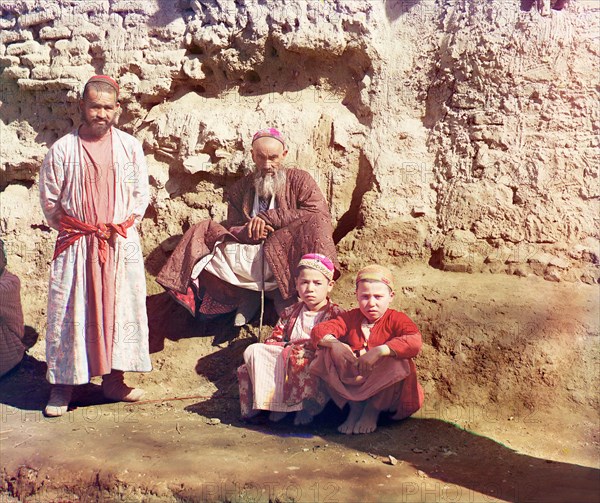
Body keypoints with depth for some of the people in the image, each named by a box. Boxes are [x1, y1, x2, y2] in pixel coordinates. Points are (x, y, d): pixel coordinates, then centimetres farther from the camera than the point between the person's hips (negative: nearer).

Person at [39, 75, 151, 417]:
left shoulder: (130, 146, 3)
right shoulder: (63, 149, -2)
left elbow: (141, 194, 8)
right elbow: (49, 200, 4)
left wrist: (123, 227, 1)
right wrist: (71, 228, 2)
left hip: (122, 244, 2)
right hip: (76, 245, -1)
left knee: (120, 308, 4)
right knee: (69, 312, 0)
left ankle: (113, 379, 17)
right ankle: (63, 385, 10)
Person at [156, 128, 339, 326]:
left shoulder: (299, 180, 5)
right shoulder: (240, 188, 15)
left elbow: (319, 212, -12)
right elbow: (232, 228, 9)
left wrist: (267, 217, -14)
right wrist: (249, 232, -17)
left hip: (287, 256, -4)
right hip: (249, 256, 4)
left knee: (314, 225, -34)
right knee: (201, 234, -12)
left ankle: (286, 293, -19)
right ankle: (247, 294, -8)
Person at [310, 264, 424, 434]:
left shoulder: (396, 319, -6)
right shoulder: (350, 318, 8)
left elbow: (414, 341, -28)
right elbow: (318, 331, -4)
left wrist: (379, 351, -39)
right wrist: (334, 344, -27)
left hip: (384, 387, -3)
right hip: (352, 385, 3)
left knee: (396, 361, -34)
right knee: (326, 352, -16)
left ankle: (373, 409, -8)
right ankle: (355, 406, -5)